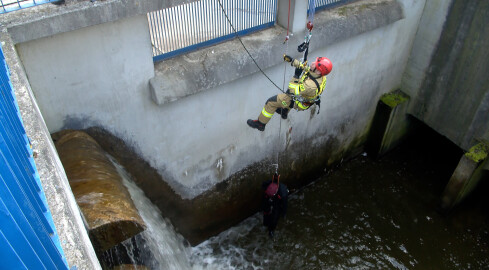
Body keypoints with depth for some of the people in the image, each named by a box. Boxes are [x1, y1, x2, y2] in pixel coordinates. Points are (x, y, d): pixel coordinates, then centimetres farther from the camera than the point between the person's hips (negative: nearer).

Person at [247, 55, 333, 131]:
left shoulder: (311, 85, -44)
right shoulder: (319, 75, -20)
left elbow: (291, 91, -35)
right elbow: (305, 67, -2)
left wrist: (296, 76, -32)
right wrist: (292, 60, -5)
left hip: (298, 102, -8)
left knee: (271, 102, 0)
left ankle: (260, 124, 18)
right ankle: (284, 112, 59)